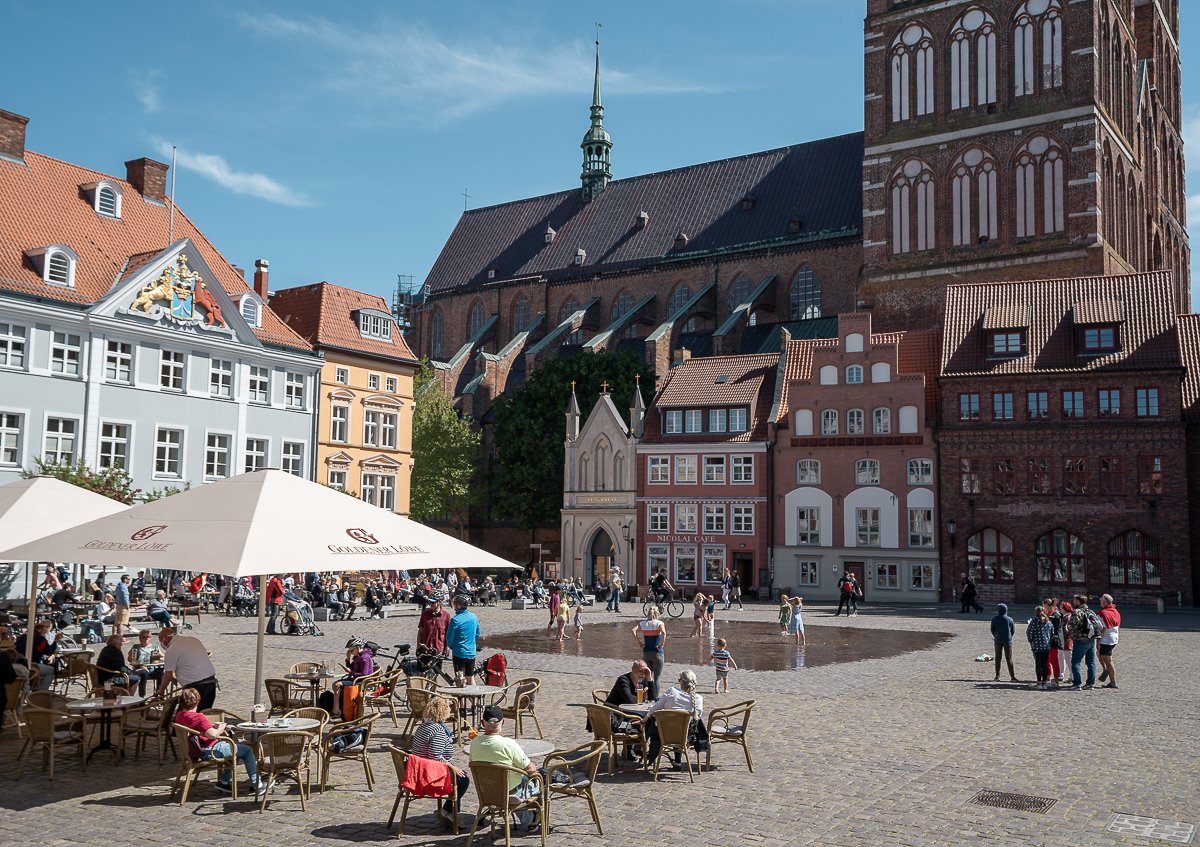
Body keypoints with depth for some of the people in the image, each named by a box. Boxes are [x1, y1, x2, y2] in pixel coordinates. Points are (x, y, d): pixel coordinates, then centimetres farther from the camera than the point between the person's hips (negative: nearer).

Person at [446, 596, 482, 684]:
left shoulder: (455, 620, -16)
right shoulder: (473, 616, 3)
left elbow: (449, 637, -9)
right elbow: (478, 634, 13)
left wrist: (452, 647, 10)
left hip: (459, 653, -5)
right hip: (472, 652, 6)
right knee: (471, 678, 15)